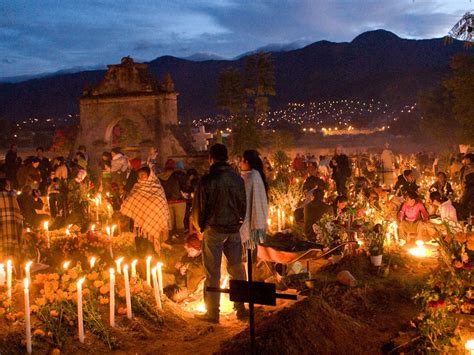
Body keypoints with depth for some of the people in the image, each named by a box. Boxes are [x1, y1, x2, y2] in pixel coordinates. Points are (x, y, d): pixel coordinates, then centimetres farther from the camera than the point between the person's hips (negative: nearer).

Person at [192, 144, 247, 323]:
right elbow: (243, 205, 6)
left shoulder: (207, 180, -14)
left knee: (212, 273, 5)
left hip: (214, 230, -4)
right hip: (234, 229, 4)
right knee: (237, 269, 14)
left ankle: (212, 312, 11)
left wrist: (200, 226, 10)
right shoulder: (237, 179, -1)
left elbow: (199, 207, -7)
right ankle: (241, 307, 20)